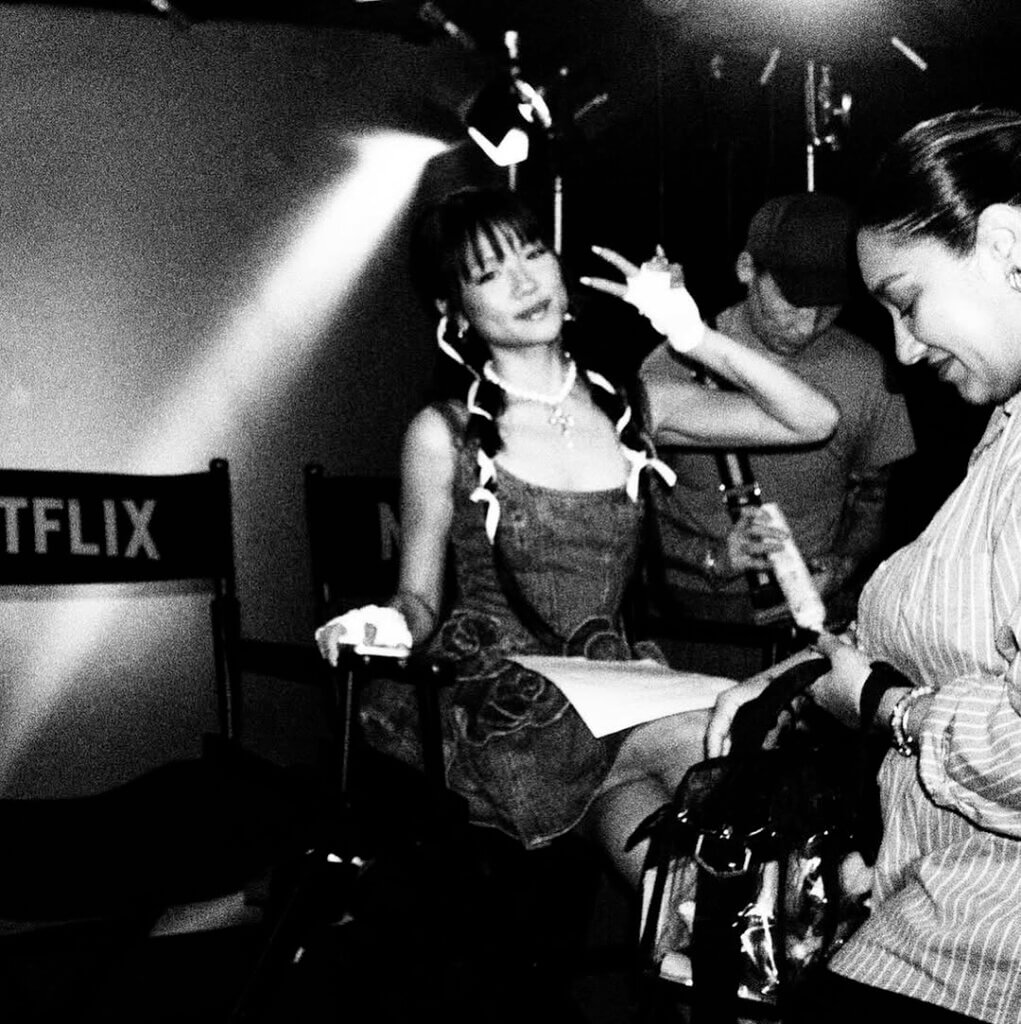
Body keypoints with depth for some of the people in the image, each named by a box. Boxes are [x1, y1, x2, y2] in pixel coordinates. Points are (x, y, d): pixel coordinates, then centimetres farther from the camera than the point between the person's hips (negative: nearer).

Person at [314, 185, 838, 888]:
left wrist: (693, 336, -3)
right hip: (499, 704, -3)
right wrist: (387, 627, -17)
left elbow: (815, 421, 4)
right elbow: (420, 601, 6)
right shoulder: (443, 435, 0)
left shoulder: (627, 407, 8)